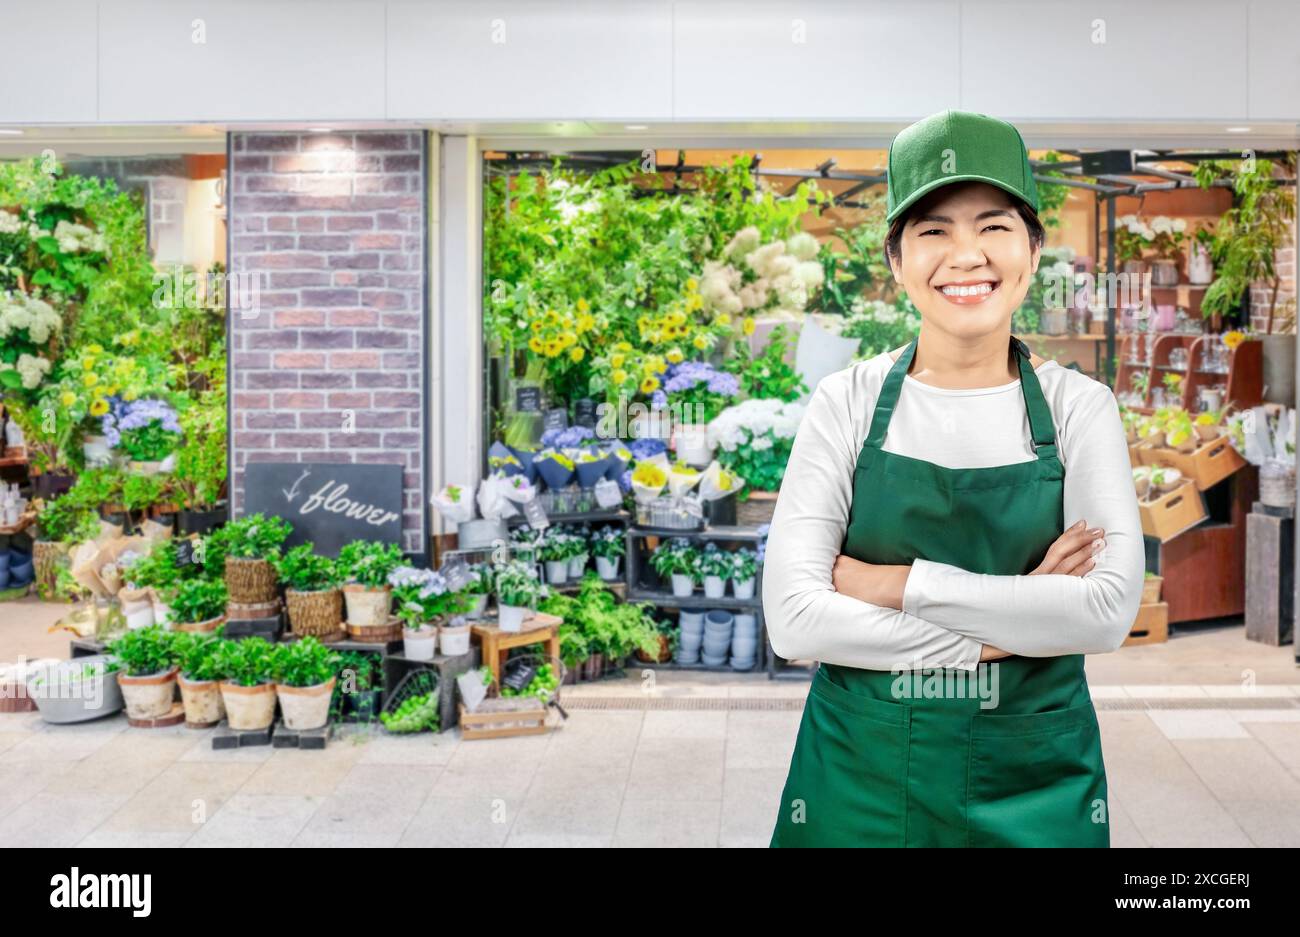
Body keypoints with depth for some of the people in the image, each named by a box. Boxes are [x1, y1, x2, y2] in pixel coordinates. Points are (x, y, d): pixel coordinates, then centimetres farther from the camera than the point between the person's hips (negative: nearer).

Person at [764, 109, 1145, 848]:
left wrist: (896, 585, -18)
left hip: (1035, 784, 1)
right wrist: (1004, 632, -16)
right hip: (862, 777, 0)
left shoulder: (1079, 408, -4)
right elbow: (793, 617, -13)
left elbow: (1110, 610, -16)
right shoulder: (848, 403, -6)